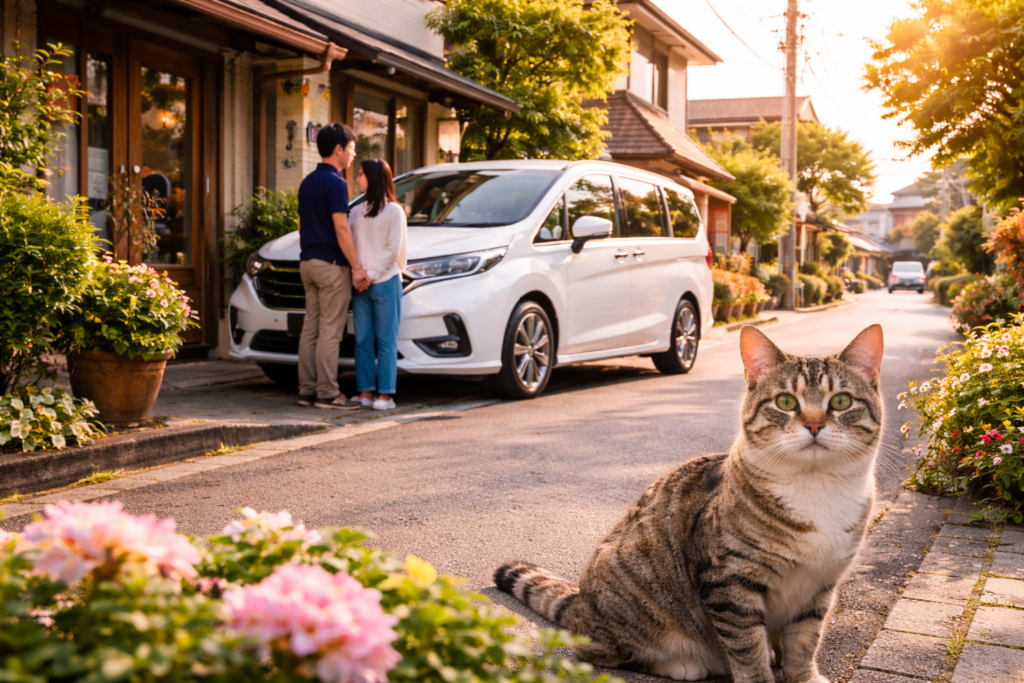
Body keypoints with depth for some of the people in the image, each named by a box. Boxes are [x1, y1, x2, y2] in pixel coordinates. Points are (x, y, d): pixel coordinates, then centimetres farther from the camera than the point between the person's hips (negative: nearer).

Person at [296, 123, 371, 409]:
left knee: (310, 329, 10)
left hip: (308, 263, 9)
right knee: (330, 331, -6)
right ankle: (327, 393, -4)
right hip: (331, 264, -9)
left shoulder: (307, 182, 15)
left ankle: (307, 391, 13)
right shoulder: (335, 182, -13)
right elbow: (341, 228, -18)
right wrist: (357, 268, -16)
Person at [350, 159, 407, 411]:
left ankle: (385, 394, -1)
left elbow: (393, 250, -7)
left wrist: (371, 275, -12)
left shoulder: (393, 211, 0)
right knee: (363, 340, 5)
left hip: (385, 283, -5)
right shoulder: (357, 212, 17)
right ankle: (366, 392, 9)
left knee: (386, 340, -3)